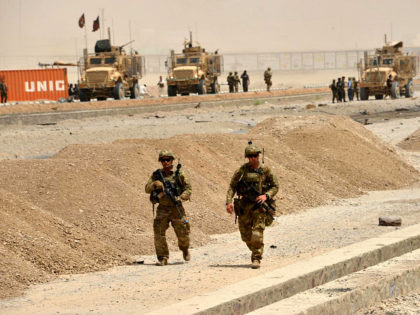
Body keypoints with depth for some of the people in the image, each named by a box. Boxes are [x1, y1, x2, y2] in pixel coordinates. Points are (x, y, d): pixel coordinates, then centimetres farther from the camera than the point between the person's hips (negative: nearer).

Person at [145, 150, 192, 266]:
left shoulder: (179, 174, -1)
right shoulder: (156, 174, 5)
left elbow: (188, 189, 0)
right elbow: (147, 189, 1)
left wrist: (180, 197, -18)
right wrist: (154, 184, -20)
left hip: (177, 208, -1)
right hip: (163, 209, 1)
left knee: (183, 233, 2)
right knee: (159, 233, -13)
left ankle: (185, 250, 34)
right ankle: (162, 258, -7)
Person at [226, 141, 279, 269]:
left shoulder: (265, 170, -1)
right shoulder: (242, 170, 0)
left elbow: (275, 186, 6)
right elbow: (232, 186, 1)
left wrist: (266, 195, -12)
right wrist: (228, 201, -11)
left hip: (259, 206, -2)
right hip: (244, 206, 2)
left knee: (257, 234, -13)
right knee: (246, 235, 9)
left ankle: (256, 258, -4)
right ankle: (254, 250, 37)